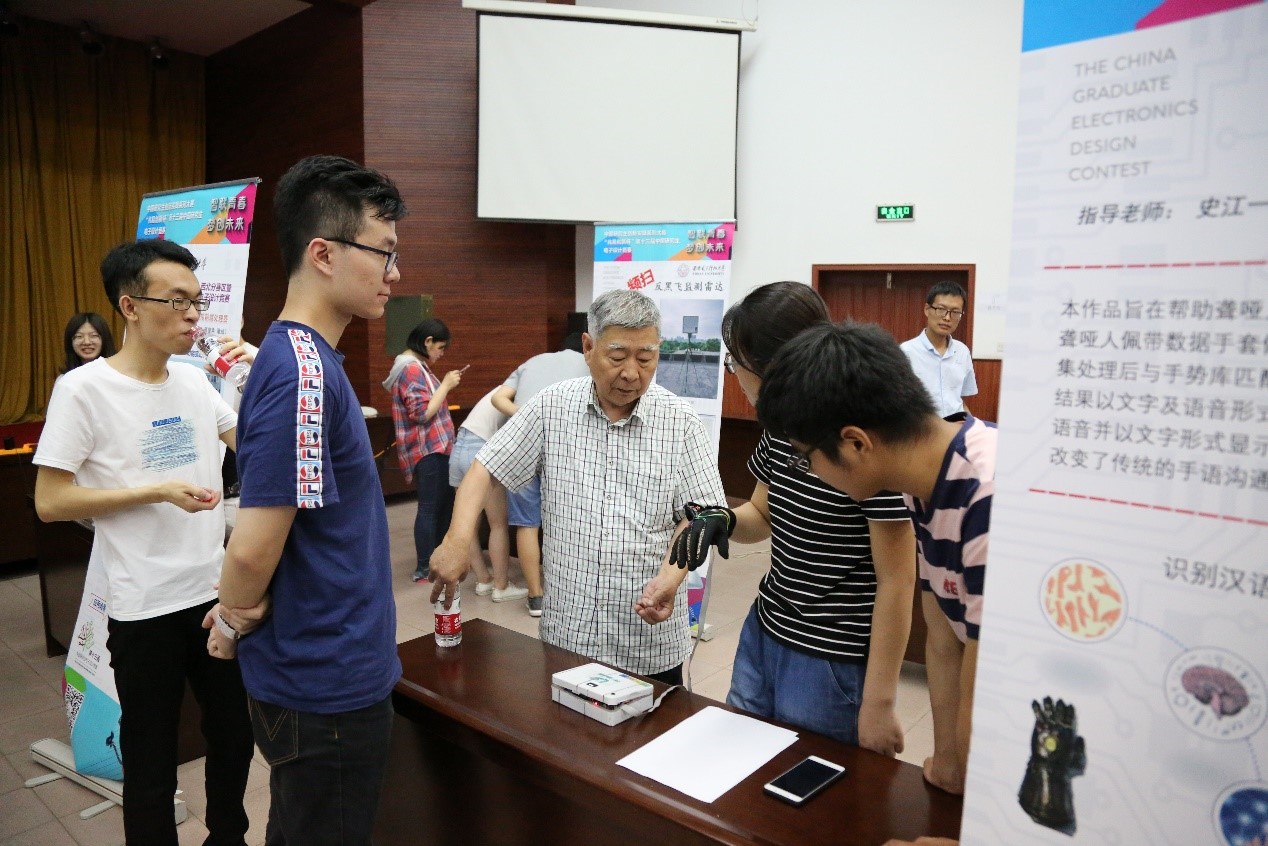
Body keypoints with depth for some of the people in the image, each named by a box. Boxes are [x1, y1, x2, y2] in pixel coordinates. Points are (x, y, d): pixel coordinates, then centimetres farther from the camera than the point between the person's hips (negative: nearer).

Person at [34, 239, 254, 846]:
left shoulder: (195, 382, 4)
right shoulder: (83, 390, -11)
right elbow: (50, 502, -12)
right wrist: (158, 492, -18)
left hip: (217, 592, 6)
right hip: (145, 608, -5)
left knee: (236, 735, 18)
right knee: (151, 763, 10)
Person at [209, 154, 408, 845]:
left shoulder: (301, 355, 6)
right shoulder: (303, 372, -25)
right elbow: (254, 549, -25)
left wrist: (236, 617, 12)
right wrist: (234, 624, -7)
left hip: (318, 673, 9)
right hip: (329, 687, -9)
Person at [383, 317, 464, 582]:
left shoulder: (416, 367, 17)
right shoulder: (412, 369, -17)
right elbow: (422, 413, -22)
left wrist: (445, 384, 11)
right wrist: (446, 385, -16)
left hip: (434, 447, 11)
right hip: (428, 449, -11)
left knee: (445, 502, 16)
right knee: (430, 507, -4)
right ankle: (424, 569, 5)